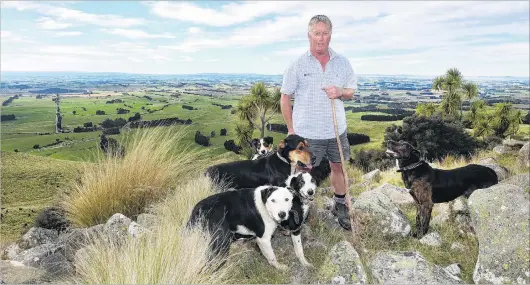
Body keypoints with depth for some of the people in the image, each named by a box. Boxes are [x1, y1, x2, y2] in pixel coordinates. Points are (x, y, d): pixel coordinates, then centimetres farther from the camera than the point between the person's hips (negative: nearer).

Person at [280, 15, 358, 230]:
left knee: (338, 167, 17)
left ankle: (340, 206, 38)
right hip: (307, 132, -3)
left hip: (336, 130, 4)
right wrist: (291, 129, -4)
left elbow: (351, 92, 12)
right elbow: (285, 97, -2)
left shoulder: (342, 62, 2)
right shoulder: (298, 65, -6)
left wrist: (340, 92, -12)